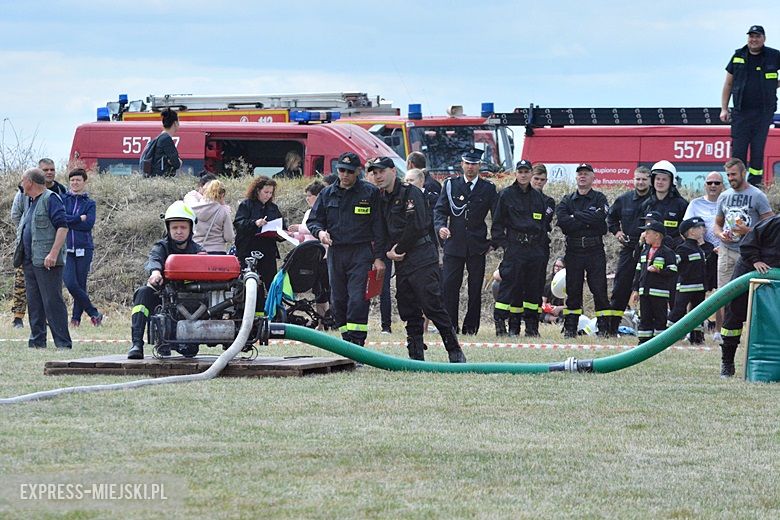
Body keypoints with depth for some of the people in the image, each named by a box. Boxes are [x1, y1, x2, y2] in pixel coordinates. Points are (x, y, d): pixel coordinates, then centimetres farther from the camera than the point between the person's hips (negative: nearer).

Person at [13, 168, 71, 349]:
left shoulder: (51, 199, -8)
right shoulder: (31, 203, 21)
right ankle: (37, 341, 14)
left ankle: (63, 343, -9)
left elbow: (62, 226, -16)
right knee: (34, 304, 9)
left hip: (47, 262, -9)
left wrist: (53, 253, -23)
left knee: (53, 302, -10)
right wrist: (20, 256, 19)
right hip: (30, 262, 9)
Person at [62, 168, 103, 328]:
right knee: (70, 283, -12)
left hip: (84, 248, 0)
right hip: (67, 248, 0)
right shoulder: (63, 200, 10)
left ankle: (76, 317, 13)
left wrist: (68, 222, -6)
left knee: (80, 284, 0)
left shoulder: (89, 203, 8)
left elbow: (89, 224, -6)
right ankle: (94, 313, 1)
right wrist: (79, 219, -9)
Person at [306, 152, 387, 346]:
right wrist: (320, 231, -7)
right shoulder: (327, 194, 12)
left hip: (361, 253, -5)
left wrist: (379, 257, -5)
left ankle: (357, 343, -17)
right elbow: (313, 220, 17)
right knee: (338, 301, 6)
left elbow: (378, 226, 1)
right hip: (335, 253, 5)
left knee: (357, 300, -14)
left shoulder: (370, 192, 2)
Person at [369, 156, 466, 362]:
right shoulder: (383, 199, 17)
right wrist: (388, 252, 4)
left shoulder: (410, 193, -8)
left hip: (422, 259, -8)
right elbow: (383, 230, 21)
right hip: (401, 261, 8)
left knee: (432, 306, -11)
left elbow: (416, 227, -16)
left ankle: (455, 353, -6)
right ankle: (416, 356, 9)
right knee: (409, 311, 6)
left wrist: (399, 250, -10)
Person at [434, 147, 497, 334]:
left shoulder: (488, 189, 8)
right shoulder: (450, 185, 9)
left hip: (477, 245, 0)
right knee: (449, 285, -6)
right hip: (454, 244, 0)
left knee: (475, 287, 0)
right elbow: (440, 210, 7)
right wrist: (441, 226, -13)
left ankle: (471, 326, 7)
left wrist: (494, 241, 2)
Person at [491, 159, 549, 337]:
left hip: (535, 248, 5)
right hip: (514, 247, -4)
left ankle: (532, 326, 10)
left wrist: (543, 247, 12)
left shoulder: (538, 197, 16)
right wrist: (502, 243, -8)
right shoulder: (506, 195, 2)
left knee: (534, 286, 5)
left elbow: (544, 224, 21)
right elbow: (497, 222, 2)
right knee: (511, 285, -10)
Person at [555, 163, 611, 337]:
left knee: (600, 290, -5)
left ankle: (604, 327, -2)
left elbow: (600, 217, -14)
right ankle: (570, 328, 9)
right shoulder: (567, 200, 12)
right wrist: (587, 221, -8)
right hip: (573, 250, 2)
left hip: (595, 251, -2)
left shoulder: (599, 199, 7)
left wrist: (575, 216, -7)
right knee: (573, 290, 5)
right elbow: (562, 221, -6)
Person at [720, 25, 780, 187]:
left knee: (758, 149, 1)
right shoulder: (738, 57, 7)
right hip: (741, 113, 1)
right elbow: (728, 84, 13)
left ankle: (754, 183, 10)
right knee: (738, 150, -2)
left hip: (763, 112, -1)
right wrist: (724, 109, 8)